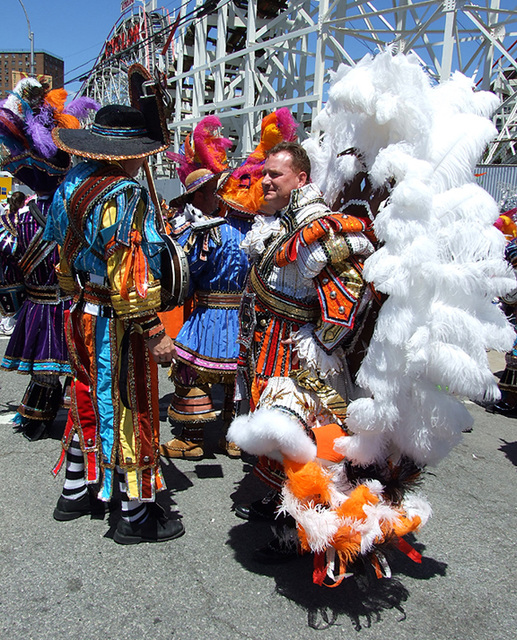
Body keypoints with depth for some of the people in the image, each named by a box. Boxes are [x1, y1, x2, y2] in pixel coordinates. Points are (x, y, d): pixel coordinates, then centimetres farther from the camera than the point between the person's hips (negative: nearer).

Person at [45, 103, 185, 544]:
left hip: (82, 313, 9)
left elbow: (66, 259, 16)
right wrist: (154, 332, -21)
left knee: (90, 401, 22)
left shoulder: (75, 182, 7)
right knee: (130, 409, 3)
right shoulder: (125, 196, -20)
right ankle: (137, 515, 18)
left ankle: (75, 492, 38)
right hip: (116, 324, -9)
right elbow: (129, 277, -25)